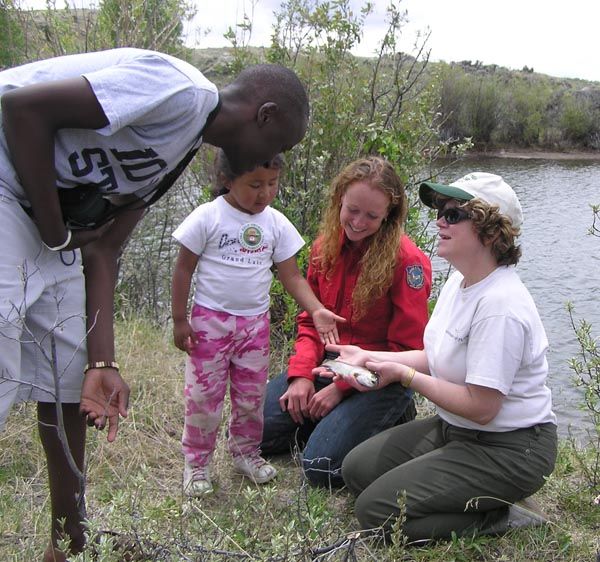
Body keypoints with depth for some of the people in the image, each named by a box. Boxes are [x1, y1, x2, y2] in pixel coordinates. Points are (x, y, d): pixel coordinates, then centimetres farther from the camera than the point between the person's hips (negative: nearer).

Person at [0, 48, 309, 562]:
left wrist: (103, 363, 0)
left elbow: (103, 251, 8)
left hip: (48, 213, 10)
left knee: (69, 380, 12)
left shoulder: (182, 149, 12)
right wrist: (58, 234, -13)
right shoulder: (180, 91, -18)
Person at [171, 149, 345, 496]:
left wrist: (317, 310, -17)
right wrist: (180, 320, -7)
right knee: (204, 396, 4)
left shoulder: (276, 223, -2)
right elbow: (184, 269, -6)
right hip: (210, 320, -3)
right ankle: (197, 463, 21)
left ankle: (246, 452, 35)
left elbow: (292, 276, -2)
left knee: (252, 396, 15)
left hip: (256, 323, 4)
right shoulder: (208, 217, -12)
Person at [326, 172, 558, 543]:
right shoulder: (460, 282, 3)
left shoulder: (500, 306, -28)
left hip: (507, 449, -10)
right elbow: (438, 358, 10)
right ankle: (482, 500, 13)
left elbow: (481, 408, -27)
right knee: (357, 469, 11)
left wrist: (404, 374, -18)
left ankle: (503, 517, 0)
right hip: (455, 428, 10)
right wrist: (370, 357, 0)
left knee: (375, 509, -12)